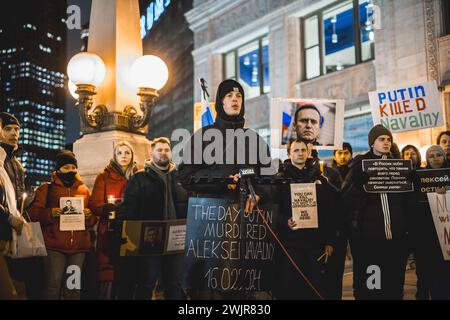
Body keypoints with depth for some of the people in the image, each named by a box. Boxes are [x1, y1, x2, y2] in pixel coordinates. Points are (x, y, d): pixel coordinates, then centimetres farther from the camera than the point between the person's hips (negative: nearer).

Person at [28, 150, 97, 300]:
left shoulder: (84, 190, 15)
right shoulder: (47, 189, 7)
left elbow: (93, 220, 16)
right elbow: (34, 213, -1)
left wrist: (89, 215, -6)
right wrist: (50, 213, -18)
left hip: (79, 246, 3)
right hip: (55, 245, -3)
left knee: (73, 287, 8)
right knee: (53, 284, -5)